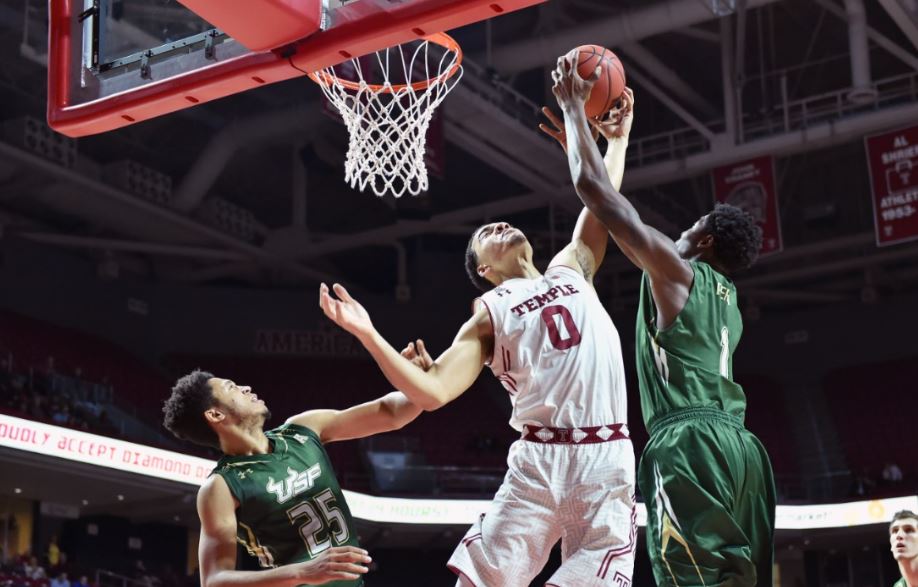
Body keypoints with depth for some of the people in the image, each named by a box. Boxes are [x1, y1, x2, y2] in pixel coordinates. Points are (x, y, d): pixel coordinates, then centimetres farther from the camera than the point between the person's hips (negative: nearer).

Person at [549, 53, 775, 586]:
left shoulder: (676, 270, 4)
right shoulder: (726, 295, 27)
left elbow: (593, 187, 3)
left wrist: (574, 106, 16)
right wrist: (619, 140, 43)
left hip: (691, 441, -8)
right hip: (738, 444, 8)